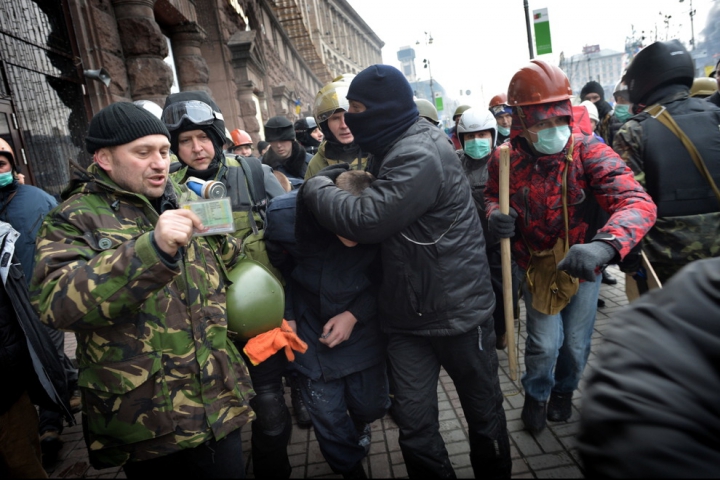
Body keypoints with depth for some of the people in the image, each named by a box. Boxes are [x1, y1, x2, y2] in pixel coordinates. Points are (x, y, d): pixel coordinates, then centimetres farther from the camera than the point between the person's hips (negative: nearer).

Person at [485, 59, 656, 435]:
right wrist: (495, 215, -22)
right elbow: (492, 196, 5)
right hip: (536, 267, 0)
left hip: (583, 266, 0)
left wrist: (604, 246, -55)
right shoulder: (505, 160, -16)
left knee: (576, 344, 13)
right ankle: (536, 395, 35)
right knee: (545, 344, 0)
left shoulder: (588, 152, -23)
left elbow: (638, 203, -34)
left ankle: (564, 390, 48)